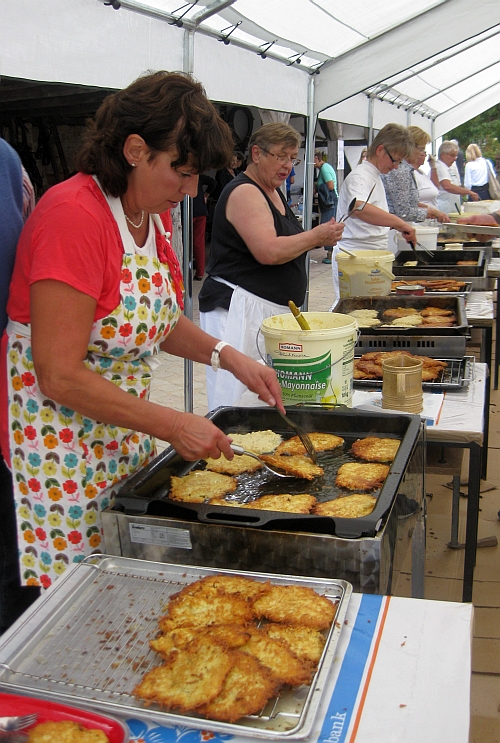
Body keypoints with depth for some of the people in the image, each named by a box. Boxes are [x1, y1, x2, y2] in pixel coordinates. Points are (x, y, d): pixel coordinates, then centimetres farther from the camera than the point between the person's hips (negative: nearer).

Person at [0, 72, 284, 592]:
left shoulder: (153, 213, 4)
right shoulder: (75, 216, -23)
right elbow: (61, 376, -24)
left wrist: (228, 357, 2)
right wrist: (173, 426, -21)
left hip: (125, 429, 8)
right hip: (59, 439, -8)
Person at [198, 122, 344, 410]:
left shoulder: (273, 192, 18)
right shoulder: (244, 192, -12)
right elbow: (268, 252, -23)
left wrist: (319, 238, 10)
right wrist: (315, 236, -13)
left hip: (273, 309, 10)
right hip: (240, 308, -10)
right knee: (240, 400, -9)